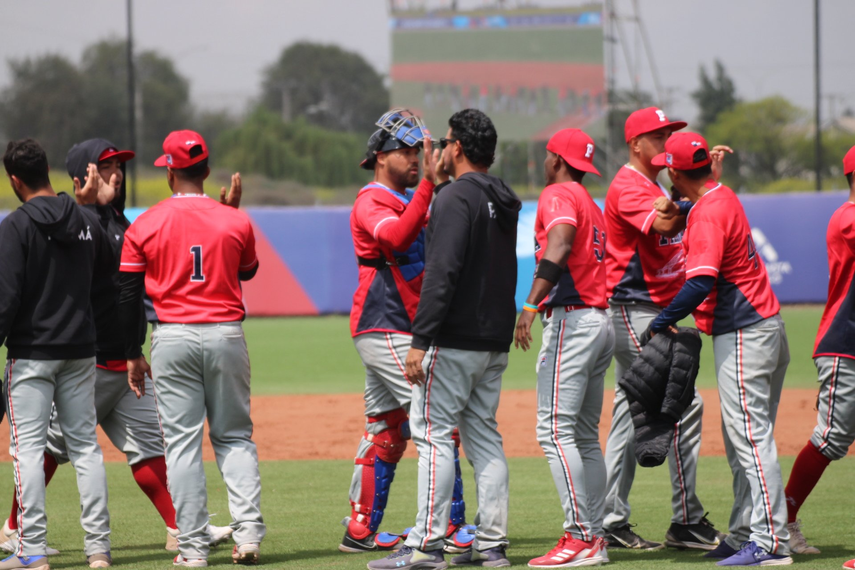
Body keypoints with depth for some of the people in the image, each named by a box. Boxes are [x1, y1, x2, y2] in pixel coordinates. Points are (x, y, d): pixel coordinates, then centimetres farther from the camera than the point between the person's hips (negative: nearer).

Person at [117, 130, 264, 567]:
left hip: (172, 338, -1)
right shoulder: (235, 222, -1)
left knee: (182, 442, 2)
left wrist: (133, 355, 9)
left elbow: (127, 295, 1)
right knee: (234, 436, 12)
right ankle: (248, 532, -4)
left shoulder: (145, 227, -2)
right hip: (226, 335, 1)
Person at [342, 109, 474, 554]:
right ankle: (451, 526, -14)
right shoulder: (372, 204, -10)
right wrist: (428, 184, -37)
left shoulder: (409, 201, 20)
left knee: (386, 432, 11)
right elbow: (397, 237, -32)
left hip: (398, 331, 10)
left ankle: (360, 530, 14)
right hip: (385, 330, -10)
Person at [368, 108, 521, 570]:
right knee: (483, 433, 11)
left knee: (433, 432, -7)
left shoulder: (456, 197, -14)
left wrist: (420, 340, -21)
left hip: (455, 339, -9)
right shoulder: (503, 201, 15)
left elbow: (442, 273, -21)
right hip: (495, 341, 9)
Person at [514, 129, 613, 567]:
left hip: (571, 319, -10)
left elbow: (559, 247, -24)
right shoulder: (592, 206, 23)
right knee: (585, 436, 12)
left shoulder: (558, 195, -6)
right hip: (601, 321, 10)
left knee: (555, 429, -13)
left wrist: (531, 305, -31)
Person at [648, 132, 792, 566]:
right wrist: (677, 207, 10)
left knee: (750, 437, -12)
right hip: (763, 324, 10)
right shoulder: (723, 197, 11)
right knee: (742, 439, 14)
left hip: (743, 333, -10)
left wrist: (660, 323, -21)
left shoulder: (708, 215, -18)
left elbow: (701, 282, -28)